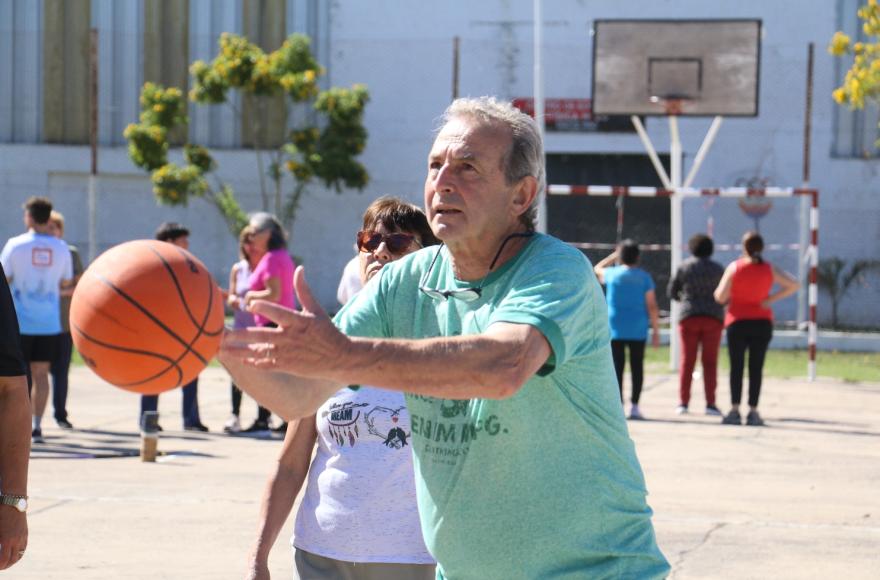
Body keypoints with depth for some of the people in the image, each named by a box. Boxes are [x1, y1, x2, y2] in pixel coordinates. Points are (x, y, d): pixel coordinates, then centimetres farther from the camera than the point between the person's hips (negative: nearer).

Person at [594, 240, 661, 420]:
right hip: (638, 331, 0)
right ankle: (634, 406, 2)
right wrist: (656, 331, 1)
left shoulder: (612, 274, 0)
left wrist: (613, 256, 28)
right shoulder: (644, 277, -2)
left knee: (617, 367, 3)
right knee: (637, 367, 5)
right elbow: (652, 306, -4)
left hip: (616, 329, 0)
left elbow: (597, 268, 24)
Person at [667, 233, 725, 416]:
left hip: (689, 317, 0)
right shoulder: (717, 269, 3)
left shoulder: (684, 267, 2)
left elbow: (671, 292, 6)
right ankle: (710, 404, -6)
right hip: (713, 318, 0)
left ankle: (683, 403, 0)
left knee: (687, 360, 4)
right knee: (709, 361, 0)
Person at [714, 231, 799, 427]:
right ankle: (753, 412, -1)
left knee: (736, 367, 2)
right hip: (762, 323, 2)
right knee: (756, 368, 3)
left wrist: (728, 298, 13)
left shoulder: (734, 267, -8)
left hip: (738, 322, -2)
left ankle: (734, 411, -5)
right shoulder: (769, 269, 0)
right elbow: (794, 285, -3)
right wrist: (772, 299, -4)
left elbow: (720, 297, -10)